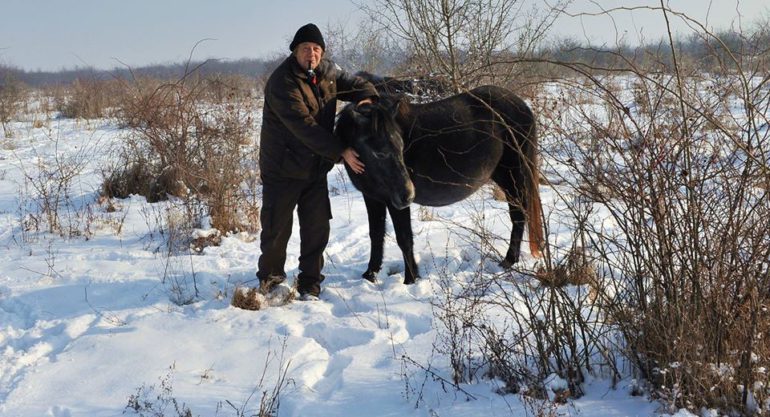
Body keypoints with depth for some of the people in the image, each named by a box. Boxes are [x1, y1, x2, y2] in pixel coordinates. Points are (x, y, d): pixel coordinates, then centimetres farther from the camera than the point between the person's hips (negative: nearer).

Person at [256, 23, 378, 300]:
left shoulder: (328, 72, 1)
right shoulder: (282, 82, -21)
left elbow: (354, 83, 17)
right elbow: (304, 126, -27)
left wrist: (367, 96, -9)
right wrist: (341, 152, -28)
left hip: (316, 168, 6)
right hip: (283, 168, -5)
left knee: (317, 228, 4)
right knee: (277, 228, 4)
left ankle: (310, 284, 17)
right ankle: (270, 277, 27)